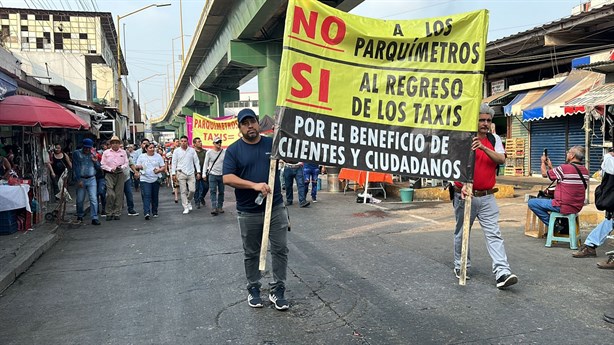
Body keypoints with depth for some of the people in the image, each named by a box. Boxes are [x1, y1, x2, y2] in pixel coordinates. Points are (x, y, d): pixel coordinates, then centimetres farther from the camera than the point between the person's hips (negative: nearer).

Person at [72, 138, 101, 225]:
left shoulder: (93, 154, 10)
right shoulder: (77, 153, 0)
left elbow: (98, 167, 15)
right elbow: (75, 167, -4)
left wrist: (95, 161, -7)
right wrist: (78, 180, -10)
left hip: (91, 179, 1)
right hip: (81, 179, -1)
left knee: (93, 199, -8)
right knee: (80, 200, 8)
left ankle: (94, 218, -6)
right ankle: (79, 216, 29)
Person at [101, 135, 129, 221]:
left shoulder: (123, 152, 12)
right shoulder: (106, 152, 7)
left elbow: (126, 163, 10)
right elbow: (102, 164, 4)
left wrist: (121, 167, -9)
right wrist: (110, 169, -10)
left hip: (120, 175, 2)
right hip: (109, 175, -2)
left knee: (119, 194, 2)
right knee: (110, 194, -12)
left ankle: (117, 213, 10)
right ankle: (109, 213, 0)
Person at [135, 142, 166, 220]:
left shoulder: (158, 156, 8)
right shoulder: (141, 157, 7)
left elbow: (164, 167, 6)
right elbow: (136, 167, 10)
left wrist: (158, 170, -14)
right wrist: (138, 167, -13)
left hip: (156, 179, 2)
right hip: (145, 179, -2)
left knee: (155, 196, 8)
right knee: (146, 196, -13)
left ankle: (154, 212, 20)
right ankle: (146, 213, -21)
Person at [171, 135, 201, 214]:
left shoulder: (192, 150, 5)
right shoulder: (176, 151, 3)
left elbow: (196, 161, 8)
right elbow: (174, 163, 4)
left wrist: (198, 172, 3)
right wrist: (173, 173, -1)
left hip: (191, 173, 1)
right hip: (181, 173, -1)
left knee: (192, 190, -3)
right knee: (183, 191, 0)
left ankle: (189, 201, 27)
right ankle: (186, 208, 6)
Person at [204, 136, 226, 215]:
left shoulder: (224, 152, -1)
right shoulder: (209, 152, -2)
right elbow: (206, 164, 4)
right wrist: (204, 174, -1)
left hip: (222, 175, 2)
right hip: (212, 174, -2)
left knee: (221, 192, 9)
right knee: (213, 191, -8)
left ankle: (220, 207, 19)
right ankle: (214, 208, -12)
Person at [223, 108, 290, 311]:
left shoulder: (273, 143, 4)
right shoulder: (233, 150, -3)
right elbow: (227, 178, -13)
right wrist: (254, 185, -24)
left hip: (276, 208, 2)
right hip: (248, 213, -1)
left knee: (280, 249, 5)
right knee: (251, 254, 12)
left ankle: (278, 290, 18)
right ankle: (253, 289, 29)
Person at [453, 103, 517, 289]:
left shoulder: (494, 139, 8)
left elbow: (501, 159, -9)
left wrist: (484, 148, -24)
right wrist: (464, 184, -32)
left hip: (487, 196, 3)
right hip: (466, 195, -3)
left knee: (494, 234, -4)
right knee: (462, 233, 11)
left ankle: (502, 273, -7)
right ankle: (460, 266, 27)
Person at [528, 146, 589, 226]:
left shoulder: (564, 168, -19)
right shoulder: (585, 171, 5)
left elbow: (544, 174, -3)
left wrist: (543, 162, 16)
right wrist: (550, 167, 23)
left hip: (564, 207, -8)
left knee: (532, 202, -1)